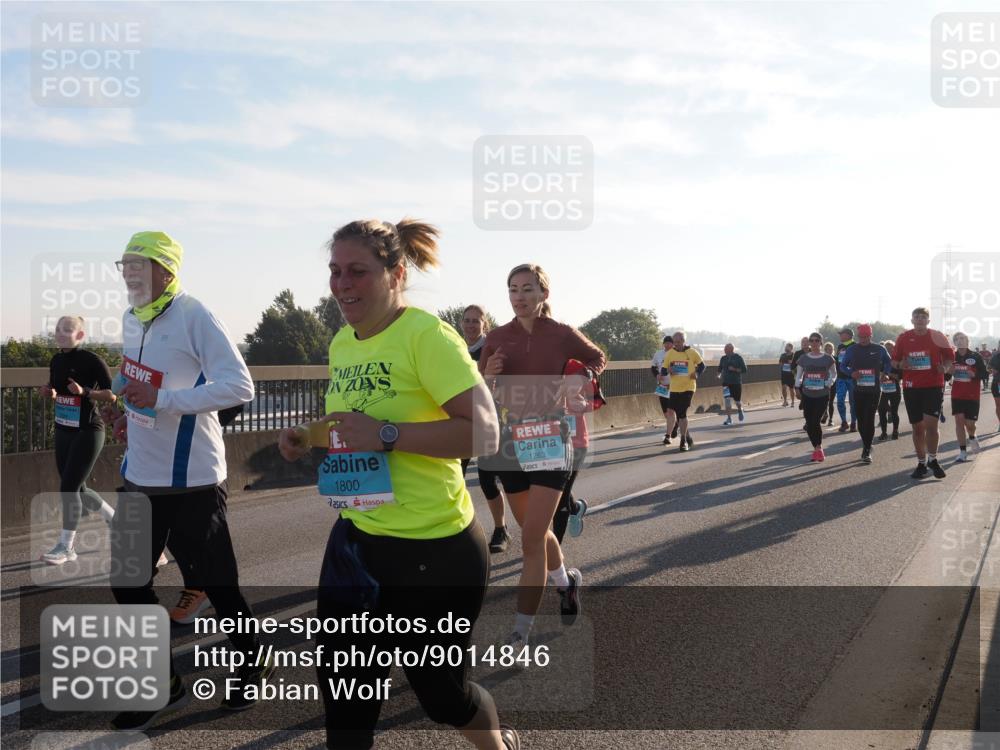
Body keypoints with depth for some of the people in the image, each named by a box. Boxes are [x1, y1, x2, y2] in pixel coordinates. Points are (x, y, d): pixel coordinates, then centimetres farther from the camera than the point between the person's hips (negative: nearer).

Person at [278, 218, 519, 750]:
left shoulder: (426, 335, -18)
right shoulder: (341, 343, 7)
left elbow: (484, 431, -24)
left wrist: (386, 434, -28)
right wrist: (310, 439, 3)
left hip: (433, 551, -7)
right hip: (355, 541, 7)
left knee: (440, 691, 12)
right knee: (343, 688, 11)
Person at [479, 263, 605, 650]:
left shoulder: (562, 335, -3)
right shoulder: (497, 338, 2)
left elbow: (597, 359, 16)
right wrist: (489, 375, -15)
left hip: (551, 441, -3)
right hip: (510, 441, 4)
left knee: (531, 540, -9)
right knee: (536, 530, 18)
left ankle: (521, 632, -3)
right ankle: (566, 579, 48)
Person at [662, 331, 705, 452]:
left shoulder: (692, 352, -2)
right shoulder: (669, 354, 5)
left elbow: (702, 365, 9)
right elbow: (663, 370, 9)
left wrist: (697, 373, -10)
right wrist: (668, 371, -14)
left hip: (688, 388, -3)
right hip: (674, 388, 4)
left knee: (682, 414, -12)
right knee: (679, 414, 7)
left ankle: (683, 441, -3)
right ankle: (687, 438, 25)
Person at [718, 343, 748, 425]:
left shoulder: (738, 358, -5)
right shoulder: (723, 358, 6)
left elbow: (744, 369, -6)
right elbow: (720, 368, 18)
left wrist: (734, 369, -19)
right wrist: (719, 374, -3)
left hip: (736, 382, -2)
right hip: (726, 382, 2)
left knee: (737, 400, 7)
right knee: (727, 400, -12)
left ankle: (740, 410, 42)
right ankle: (729, 418, -7)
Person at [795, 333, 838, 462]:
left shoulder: (828, 358, 1)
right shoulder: (803, 358, 5)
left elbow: (834, 374, 11)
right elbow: (798, 375, 13)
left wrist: (829, 384, -6)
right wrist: (798, 387, -1)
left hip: (822, 395, -3)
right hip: (807, 395, 3)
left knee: (816, 421, -12)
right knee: (809, 423, 1)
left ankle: (818, 448, 4)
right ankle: (817, 449, 14)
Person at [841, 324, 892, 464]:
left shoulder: (879, 349, 1)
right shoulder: (851, 350, 2)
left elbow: (888, 362, 19)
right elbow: (843, 365, 10)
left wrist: (885, 373, 1)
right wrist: (851, 373, -10)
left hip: (874, 390, -2)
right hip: (858, 390, 2)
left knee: (869, 420, -10)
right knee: (861, 420, 7)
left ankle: (867, 450, -6)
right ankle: (867, 446, 27)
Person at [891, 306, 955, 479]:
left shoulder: (937, 337, 1)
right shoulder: (903, 338, 5)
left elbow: (950, 356, 9)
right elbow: (894, 360, 13)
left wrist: (945, 368, -11)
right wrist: (900, 365, -10)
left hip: (934, 386, -2)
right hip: (911, 387, 2)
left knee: (930, 424, -13)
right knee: (918, 427, 7)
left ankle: (932, 460, 6)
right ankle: (921, 463, 19)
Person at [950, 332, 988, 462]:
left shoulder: (976, 356, -7)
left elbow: (985, 374, -4)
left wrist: (974, 374, -22)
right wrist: (949, 372, -9)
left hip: (972, 395, -2)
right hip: (957, 395, 2)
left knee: (969, 423, -1)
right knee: (959, 420, -7)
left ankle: (972, 437, 35)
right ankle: (963, 451, -1)